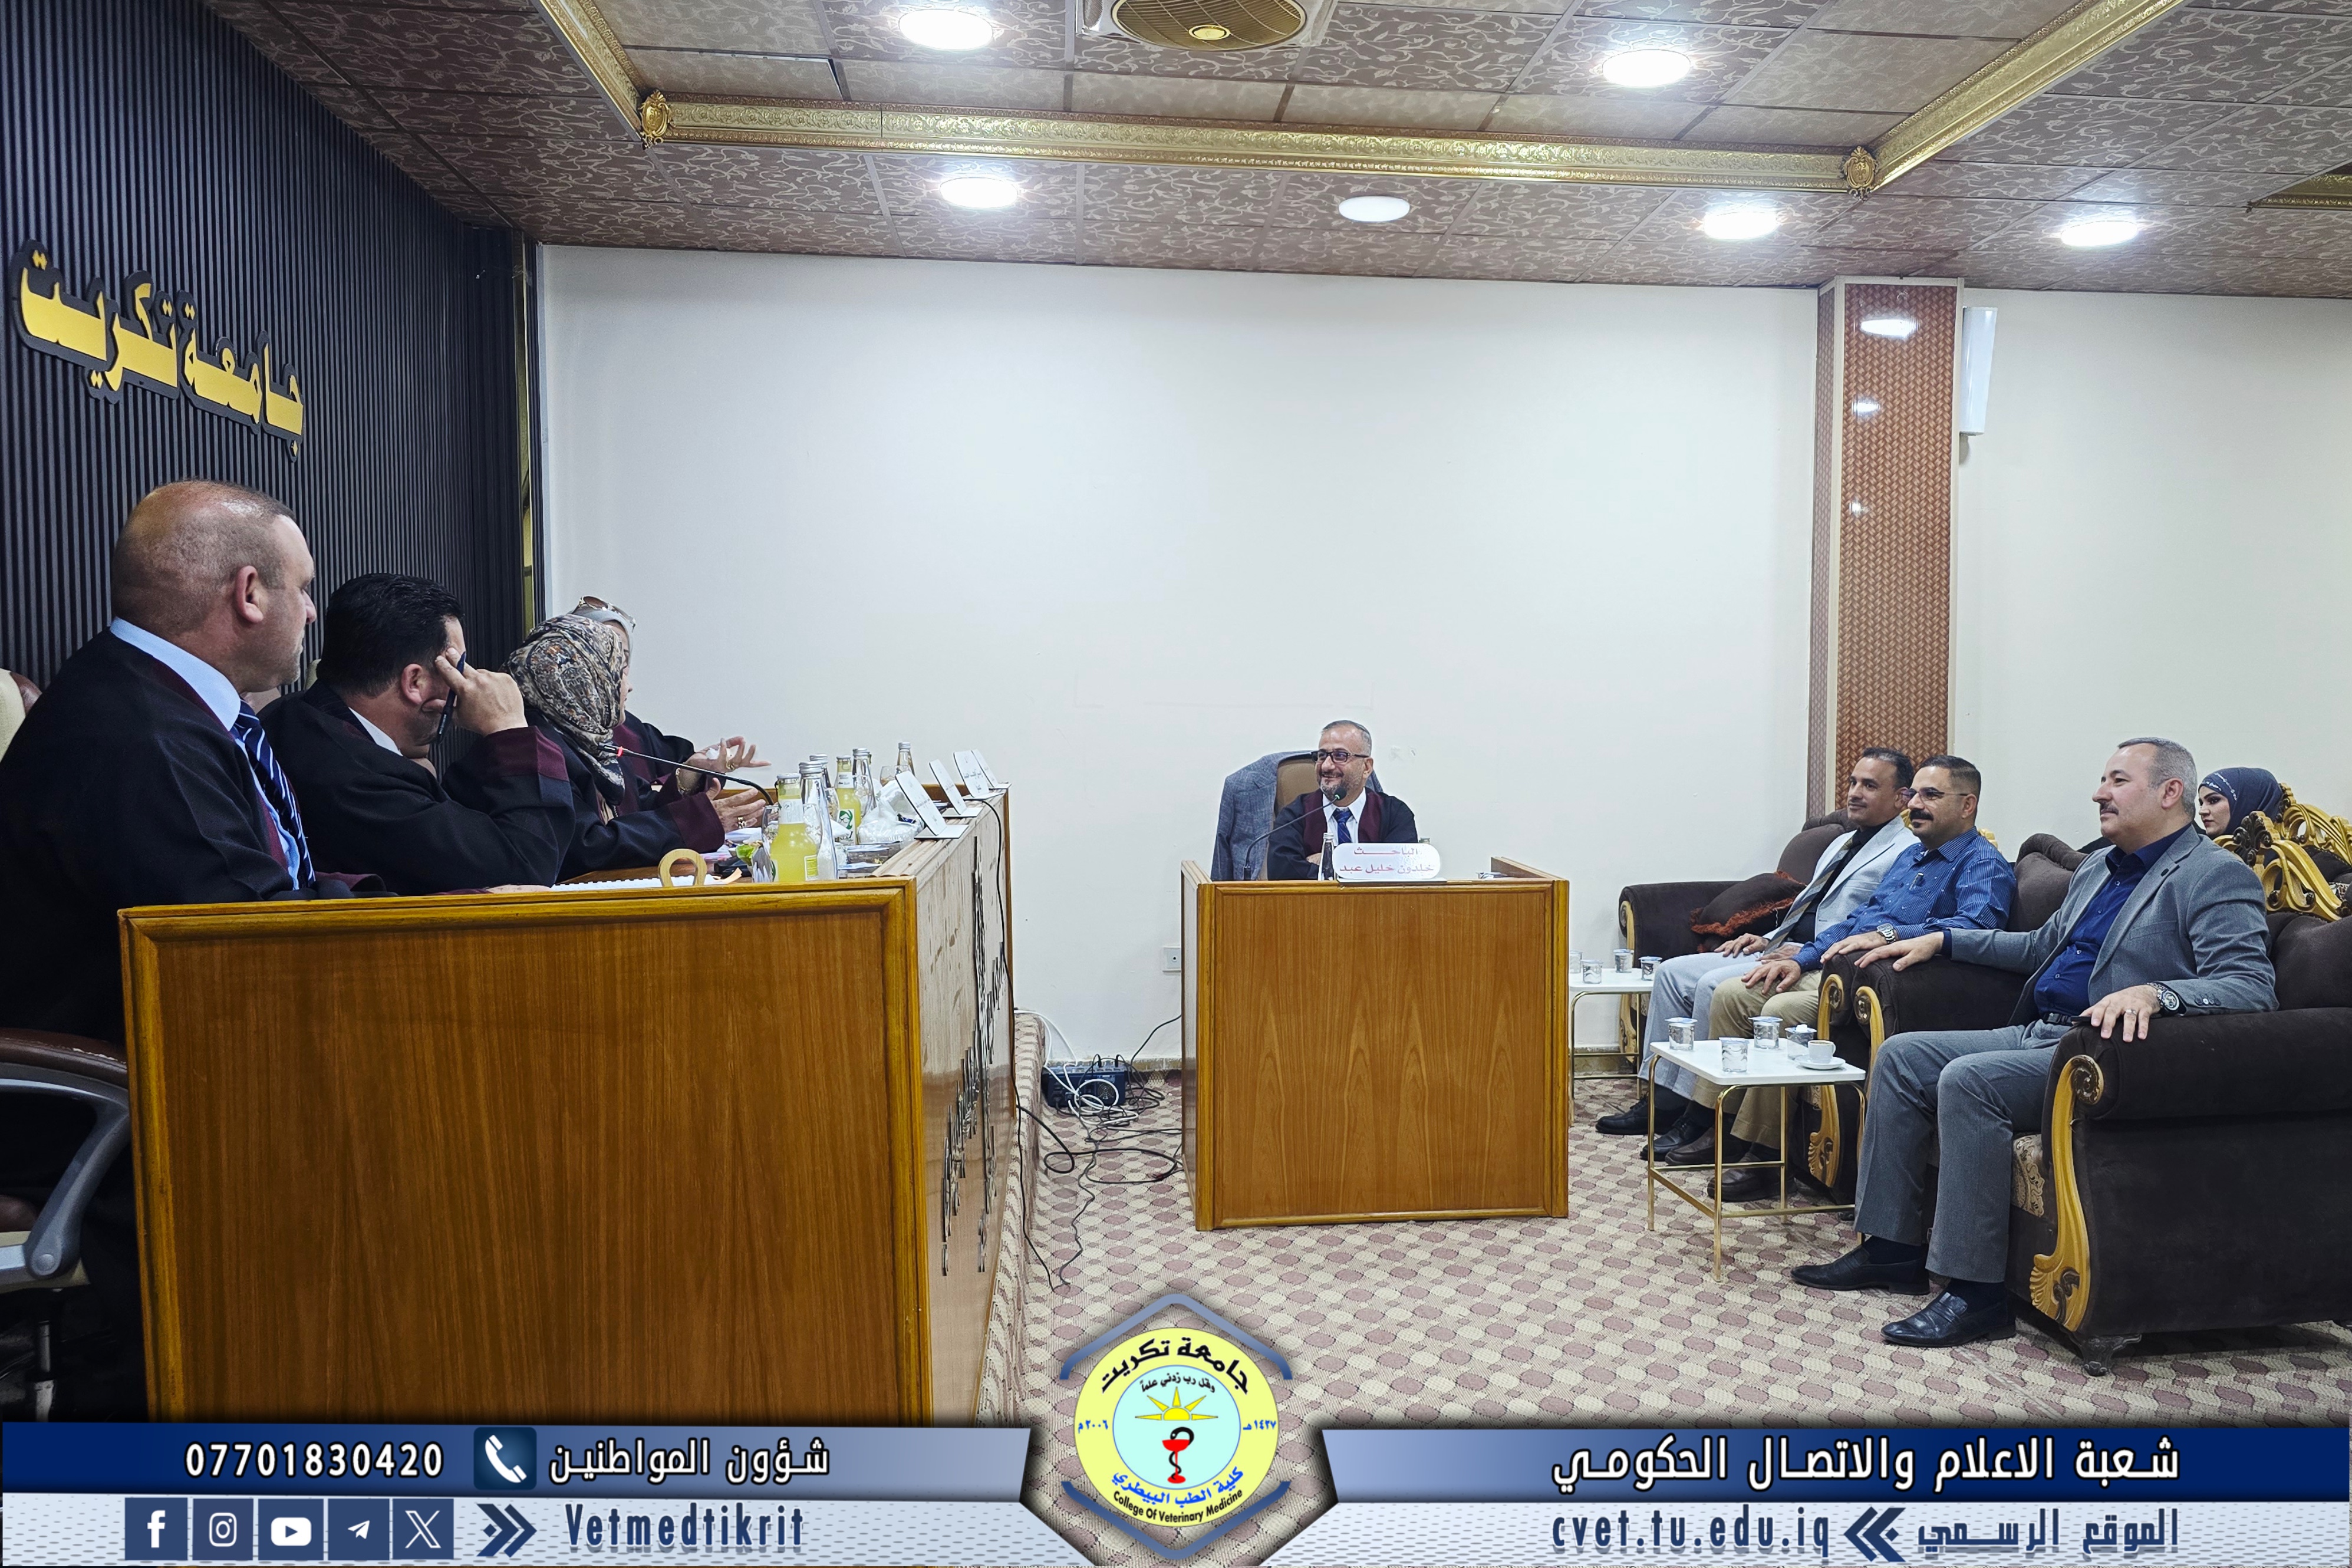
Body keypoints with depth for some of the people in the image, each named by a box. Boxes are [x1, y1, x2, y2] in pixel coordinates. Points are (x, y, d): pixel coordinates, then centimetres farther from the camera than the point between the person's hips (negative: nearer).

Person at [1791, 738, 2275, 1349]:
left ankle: (1976, 1289, -23)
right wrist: (1943, 940, 26)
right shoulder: (2098, 867, 20)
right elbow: (2042, 945, 33)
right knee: (1901, 1056, -1)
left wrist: (2154, 992, -38)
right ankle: (1893, 1247, 3)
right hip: (2039, 1034, 10)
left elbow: (2252, 987, -21)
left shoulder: (2217, 877, -8)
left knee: (1969, 1079, -30)